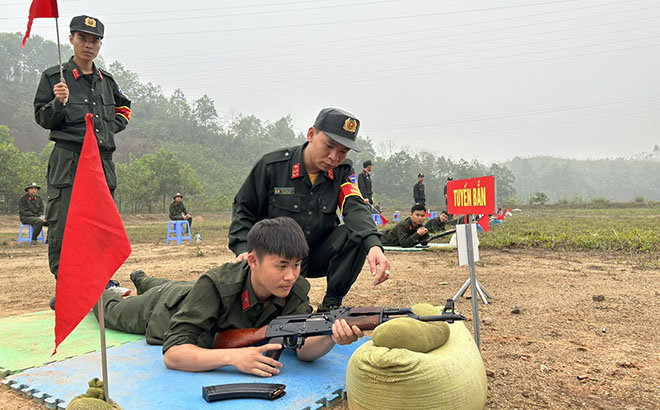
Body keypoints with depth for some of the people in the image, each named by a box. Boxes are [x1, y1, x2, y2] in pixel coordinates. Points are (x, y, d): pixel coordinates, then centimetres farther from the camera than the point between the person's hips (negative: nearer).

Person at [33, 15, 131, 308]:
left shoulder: (107, 81, 15)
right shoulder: (53, 77, 4)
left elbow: (124, 110, 30)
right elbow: (43, 119, 3)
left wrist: (109, 128, 12)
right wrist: (59, 102, -16)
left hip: (103, 160, 4)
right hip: (67, 160, -4)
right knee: (62, 226, -8)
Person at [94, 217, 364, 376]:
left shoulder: (296, 291, -35)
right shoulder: (217, 285, -47)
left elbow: (304, 349, -44)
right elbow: (172, 353, -49)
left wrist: (333, 337, -66)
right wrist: (233, 356, -63)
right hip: (164, 307, -4)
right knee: (114, 311, 29)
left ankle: (142, 280, 68)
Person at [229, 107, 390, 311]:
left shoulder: (343, 171, -4)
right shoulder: (272, 166, -11)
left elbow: (355, 208, -22)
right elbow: (243, 209, -1)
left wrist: (373, 245, -43)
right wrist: (244, 249, -19)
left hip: (319, 254, 3)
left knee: (357, 234, -24)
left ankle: (331, 305, -8)